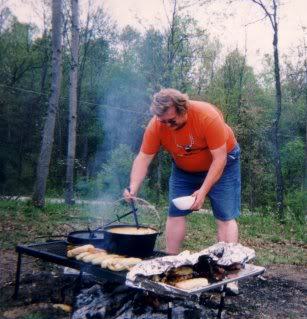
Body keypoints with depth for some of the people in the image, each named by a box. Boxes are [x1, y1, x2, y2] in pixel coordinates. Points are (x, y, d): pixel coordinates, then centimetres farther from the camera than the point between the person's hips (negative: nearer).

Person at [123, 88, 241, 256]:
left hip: (221, 164, -3)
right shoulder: (155, 125, -23)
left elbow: (219, 158, -29)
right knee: (175, 213, 0)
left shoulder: (208, 116, -33)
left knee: (225, 217, -7)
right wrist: (133, 188, -34)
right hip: (183, 169, 3)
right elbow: (143, 158, -19)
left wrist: (203, 191, -34)